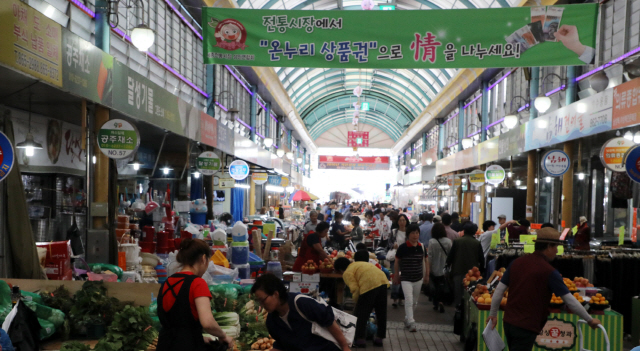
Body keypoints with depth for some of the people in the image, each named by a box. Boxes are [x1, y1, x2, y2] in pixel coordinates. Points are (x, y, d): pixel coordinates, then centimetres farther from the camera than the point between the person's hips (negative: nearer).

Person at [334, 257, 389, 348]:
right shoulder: (357, 264, 30)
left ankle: (360, 339, 6)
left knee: (361, 313, 6)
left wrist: (356, 301, 12)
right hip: (383, 280, 8)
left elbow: (355, 289, -7)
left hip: (369, 285, -8)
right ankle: (379, 338, 25)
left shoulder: (347, 273, 5)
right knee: (381, 312, 17)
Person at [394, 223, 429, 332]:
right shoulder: (403, 247, -12)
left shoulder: (422, 247, -1)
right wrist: (396, 276, 5)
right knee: (409, 300, -14)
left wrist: (427, 275, 11)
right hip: (406, 279, -4)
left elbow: (426, 261, 12)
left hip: (418, 278, 4)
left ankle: (407, 319, 32)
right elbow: (397, 262, 0)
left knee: (414, 302, 14)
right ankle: (411, 323, -10)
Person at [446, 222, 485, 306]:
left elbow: (450, 256, -2)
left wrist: (448, 265, 12)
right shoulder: (477, 243, -2)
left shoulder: (457, 241, -4)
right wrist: (481, 270, 15)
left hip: (458, 272, 0)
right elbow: (481, 259, 2)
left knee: (458, 294, 5)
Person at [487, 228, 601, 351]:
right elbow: (570, 300, -9)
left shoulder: (517, 262, 3)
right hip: (526, 327, -6)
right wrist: (590, 320, 5)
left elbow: (499, 290, 5)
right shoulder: (549, 272, -12)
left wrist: (493, 314, 14)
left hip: (508, 322, 6)